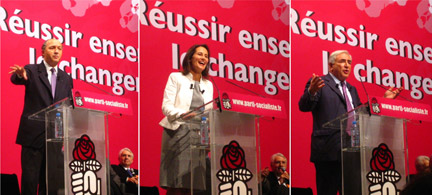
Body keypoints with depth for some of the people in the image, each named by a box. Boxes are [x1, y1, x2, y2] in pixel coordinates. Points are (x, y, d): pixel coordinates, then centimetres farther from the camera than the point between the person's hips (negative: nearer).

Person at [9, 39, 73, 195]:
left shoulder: (66, 78, 16)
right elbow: (15, 79, -18)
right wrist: (20, 75, -42)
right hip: (33, 134, -4)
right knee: (30, 181, -7)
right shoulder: (32, 70, 3)